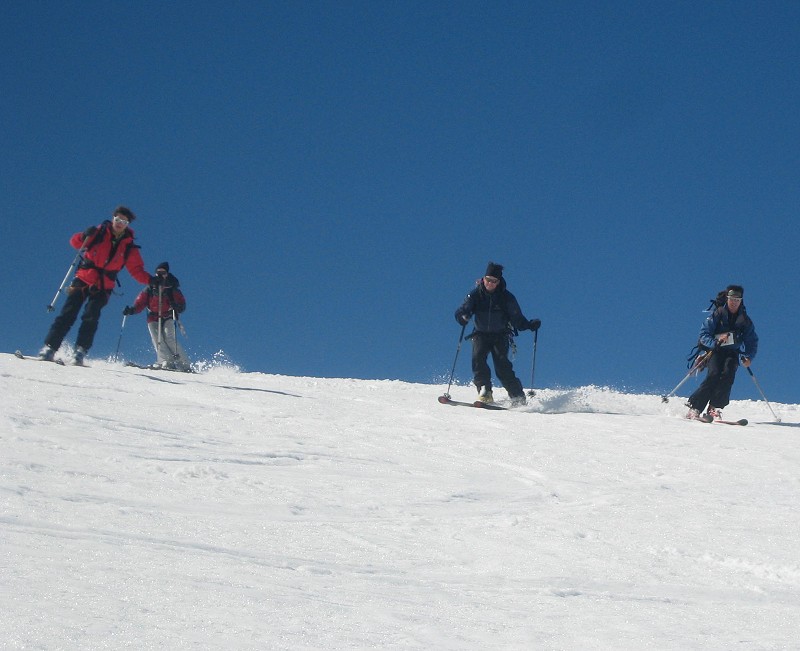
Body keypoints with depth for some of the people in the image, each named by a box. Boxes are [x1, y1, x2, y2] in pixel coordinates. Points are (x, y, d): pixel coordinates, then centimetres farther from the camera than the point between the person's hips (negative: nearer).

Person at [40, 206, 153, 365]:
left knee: (90, 318, -16)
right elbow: (75, 241, 0)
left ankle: (81, 351, -15)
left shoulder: (129, 247, 6)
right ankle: (49, 348, -11)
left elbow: (137, 270, 5)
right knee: (68, 315, -10)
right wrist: (85, 238, -23)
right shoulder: (98, 233, 1)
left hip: (103, 287, 1)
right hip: (83, 279, -1)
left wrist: (149, 280, -14)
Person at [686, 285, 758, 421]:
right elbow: (704, 334, -5)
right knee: (714, 374, -26)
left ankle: (715, 409, -29)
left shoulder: (745, 321, 9)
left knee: (728, 374, -26)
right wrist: (716, 342, -23)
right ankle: (694, 408, -26)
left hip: (732, 353, 3)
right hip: (715, 351, -2)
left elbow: (752, 342, 12)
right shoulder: (717, 314, 0)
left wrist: (748, 357, -6)